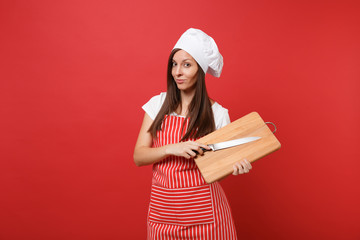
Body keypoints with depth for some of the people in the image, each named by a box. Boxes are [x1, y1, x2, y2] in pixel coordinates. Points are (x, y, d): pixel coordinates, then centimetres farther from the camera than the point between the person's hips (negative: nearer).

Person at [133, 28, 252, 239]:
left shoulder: (217, 113, -6)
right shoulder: (158, 105, -1)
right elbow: (139, 157, -5)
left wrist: (234, 165, -21)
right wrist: (172, 149, -21)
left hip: (203, 209, -2)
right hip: (163, 208, 2)